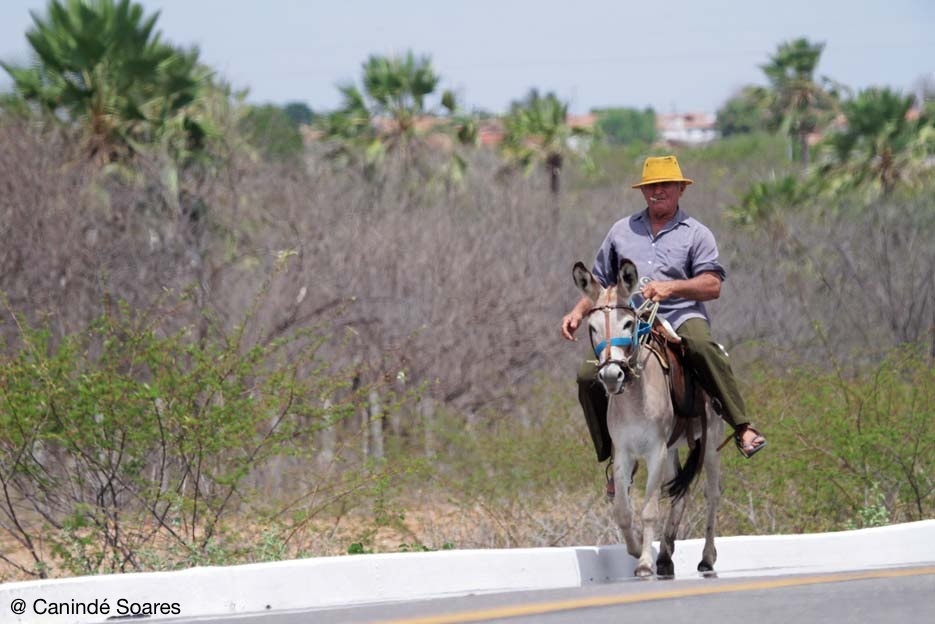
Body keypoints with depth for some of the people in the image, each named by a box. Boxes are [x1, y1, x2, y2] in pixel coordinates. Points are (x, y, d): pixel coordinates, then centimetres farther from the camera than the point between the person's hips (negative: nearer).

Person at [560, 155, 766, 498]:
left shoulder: (696, 234, 10)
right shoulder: (622, 231, 21)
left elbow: (712, 286, -1)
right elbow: (600, 282, 26)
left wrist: (671, 287, -17)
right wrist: (578, 312, 8)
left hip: (682, 317, -4)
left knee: (702, 346, -39)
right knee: (589, 375, -19)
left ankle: (742, 428, -38)